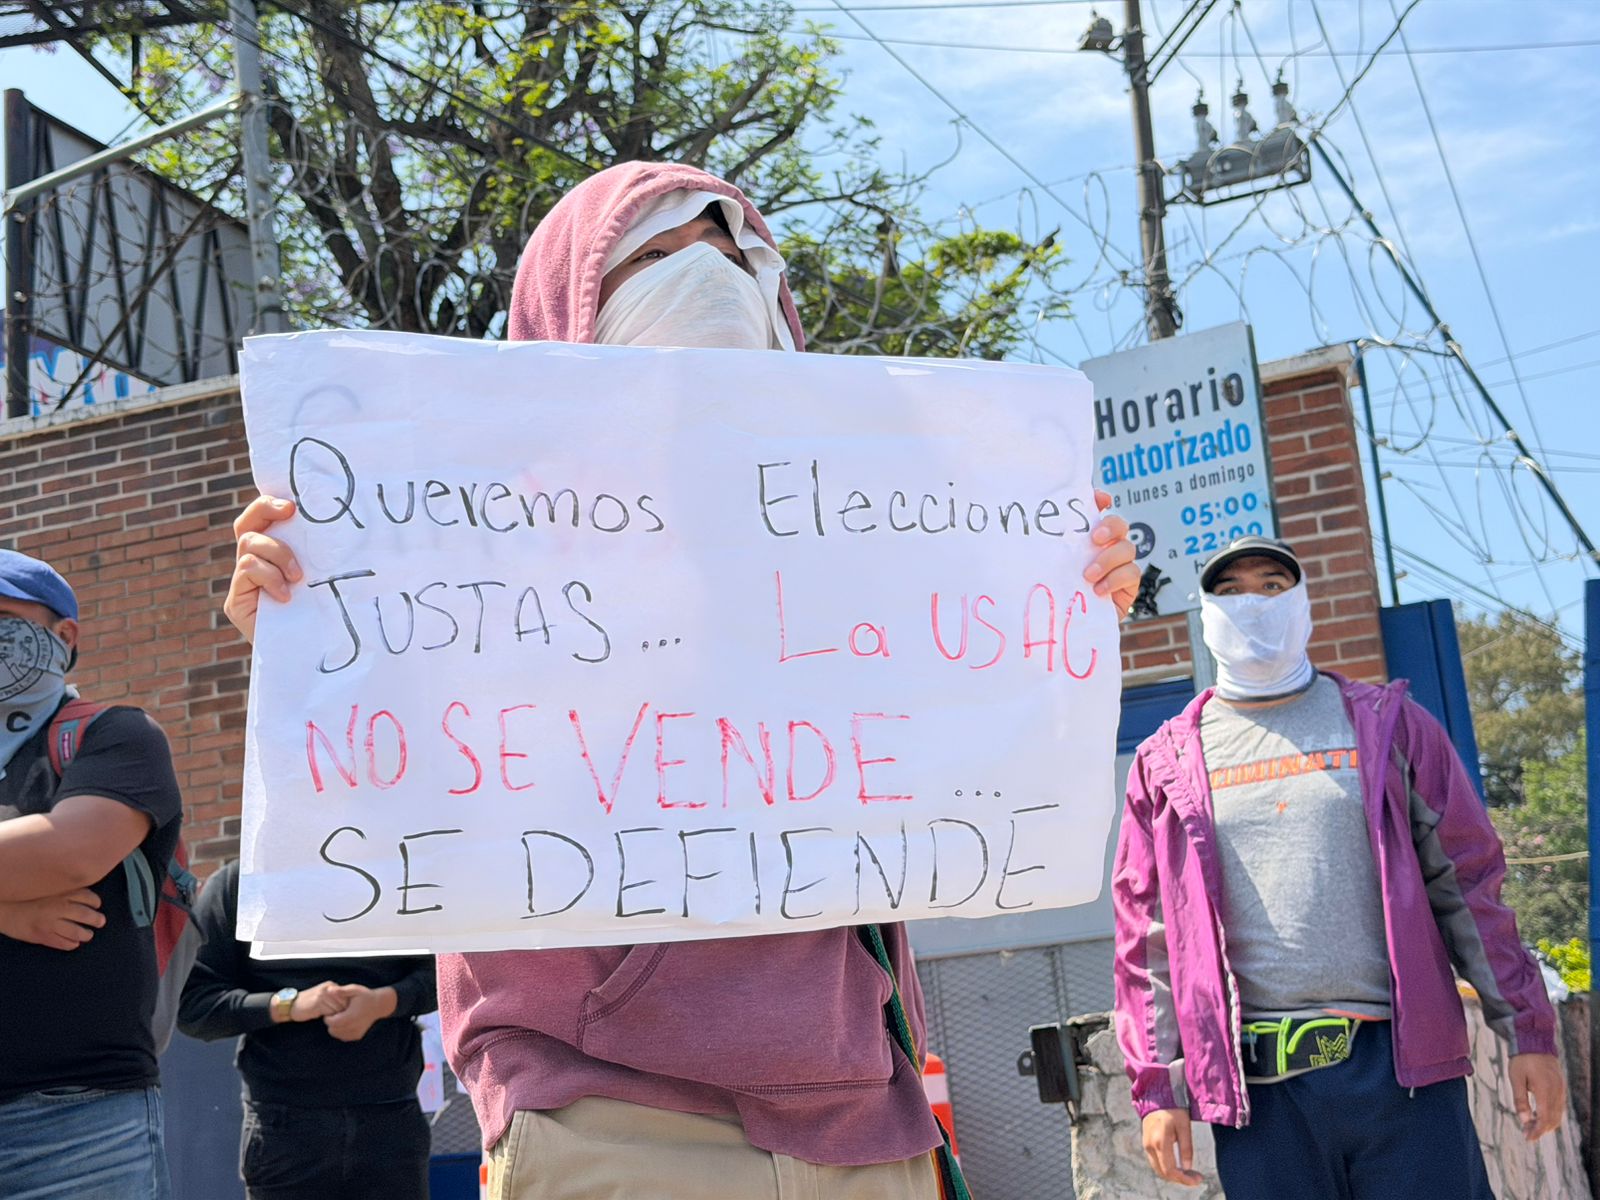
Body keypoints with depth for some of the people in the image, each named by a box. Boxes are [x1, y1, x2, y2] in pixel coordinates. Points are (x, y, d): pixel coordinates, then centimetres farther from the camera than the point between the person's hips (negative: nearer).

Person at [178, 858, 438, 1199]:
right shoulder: (234, 884, 4)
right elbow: (191, 1004, -1)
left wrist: (383, 1002, -14)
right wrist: (287, 1005, -16)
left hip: (390, 1119, 1)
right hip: (284, 1124, -1)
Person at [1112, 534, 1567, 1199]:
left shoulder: (1387, 722, 9)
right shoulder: (1167, 762, 9)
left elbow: (1468, 884, 7)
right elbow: (1147, 939, 8)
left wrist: (1528, 1032, 3)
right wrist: (1158, 1089, 2)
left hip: (1402, 1066, 0)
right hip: (1256, 1085, 0)